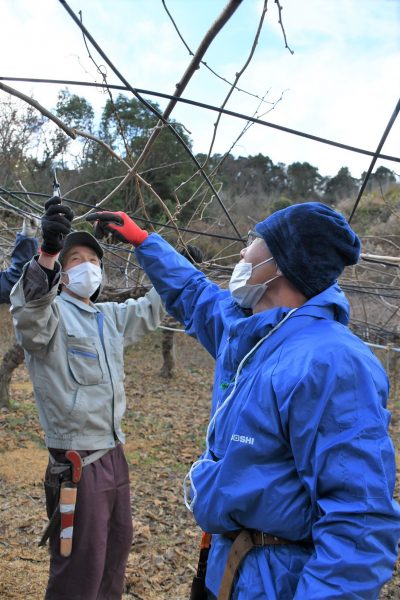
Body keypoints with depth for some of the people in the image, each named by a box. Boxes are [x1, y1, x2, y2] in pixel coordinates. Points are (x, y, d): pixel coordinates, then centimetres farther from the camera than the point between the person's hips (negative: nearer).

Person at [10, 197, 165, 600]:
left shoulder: (111, 316, 11)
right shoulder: (50, 312, -11)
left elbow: (150, 308, 27)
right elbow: (28, 311, -34)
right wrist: (48, 252, -51)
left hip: (113, 453, 8)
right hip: (75, 462, -8)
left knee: (117, 548, 23)